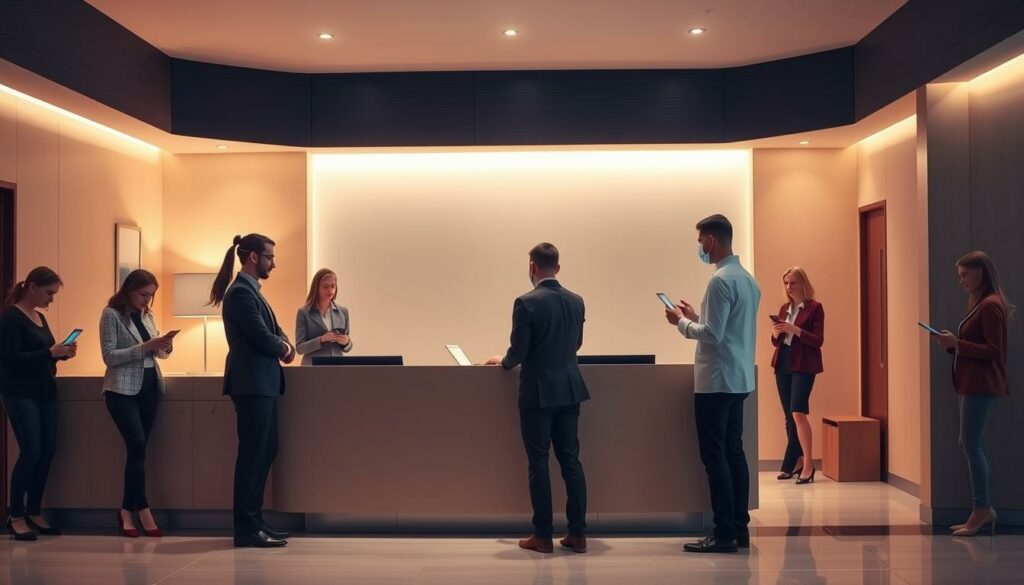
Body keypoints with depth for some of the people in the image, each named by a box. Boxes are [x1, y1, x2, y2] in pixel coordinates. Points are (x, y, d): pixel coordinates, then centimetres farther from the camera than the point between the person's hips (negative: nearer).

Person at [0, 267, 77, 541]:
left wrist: (62, 353, 0)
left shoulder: (39, 317, 14)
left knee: (48, 451, 4)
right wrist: (50, 352, -23)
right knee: (31, 451, -10)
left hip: (45, 391, 8)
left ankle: (34, 512, 13)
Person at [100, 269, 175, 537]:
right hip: (122, 390, -6)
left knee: (136, 449, 5)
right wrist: (145, 346, -21)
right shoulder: (111, 315, -6)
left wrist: (164, 347, -7)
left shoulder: (147, 315, 12)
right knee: (137, 446, -13)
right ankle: (143, 509, -6)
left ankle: (127, 510, 11)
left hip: (149, 388, 6)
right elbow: (109, 356, -13)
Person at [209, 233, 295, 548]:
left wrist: (282, 343, -2)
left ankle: (254, 520, 20)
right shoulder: (241, 292, -15)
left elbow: (272, 330, 20)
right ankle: (246, 528, -1)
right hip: (252, 383, -10)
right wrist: (284, 348, -1)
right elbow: (261, 337, -21)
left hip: (262, 383, 10)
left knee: (265, 450, 13)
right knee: (252, 454, -6)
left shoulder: (250, 290, 18)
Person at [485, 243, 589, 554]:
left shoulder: (526, 303, -14)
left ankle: (543, 536, 7)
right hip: (570, 390, 5)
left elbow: (518, 353, -12)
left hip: (538, 392, -5)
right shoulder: (576, 301, 4)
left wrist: (503, 362, 10)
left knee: (538, 463, 2)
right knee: (571, 460, 10)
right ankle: (577, 533, 12)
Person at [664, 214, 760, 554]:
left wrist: (681, 322, -6)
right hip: (739, 379, 9)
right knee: (734, 452, 12)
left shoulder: (721, 280, -17)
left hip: (716, 381, -9)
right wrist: (695, 317, 16)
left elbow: (712, 335, -20)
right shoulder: (747, 279, 13)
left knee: (715, 457, -4)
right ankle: (740, 528, 16)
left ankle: (724, 534, 0)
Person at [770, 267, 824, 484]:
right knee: (789, 417, 8)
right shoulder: (784, 308, 15)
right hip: (782, 364, 7)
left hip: (803, 366, -7)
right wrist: (775, 334, -5)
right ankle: (797, 462, 17)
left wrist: (795, 330, -22)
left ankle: (808, 464, -13)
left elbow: (818, 340, -10)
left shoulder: (815, 307, -3)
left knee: (798, 413, -17)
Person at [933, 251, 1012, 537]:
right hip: (973, 384, 10)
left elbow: (993, 350, -17)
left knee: (971, 444, -9)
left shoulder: (991, 305, -13)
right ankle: (984, 509, 17)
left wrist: (956, 343, -19)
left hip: (982, 385, -10)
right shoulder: (979, 304, 17)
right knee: (972, 445, 11)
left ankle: (981, 510, -4)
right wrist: (952, 343, 3)